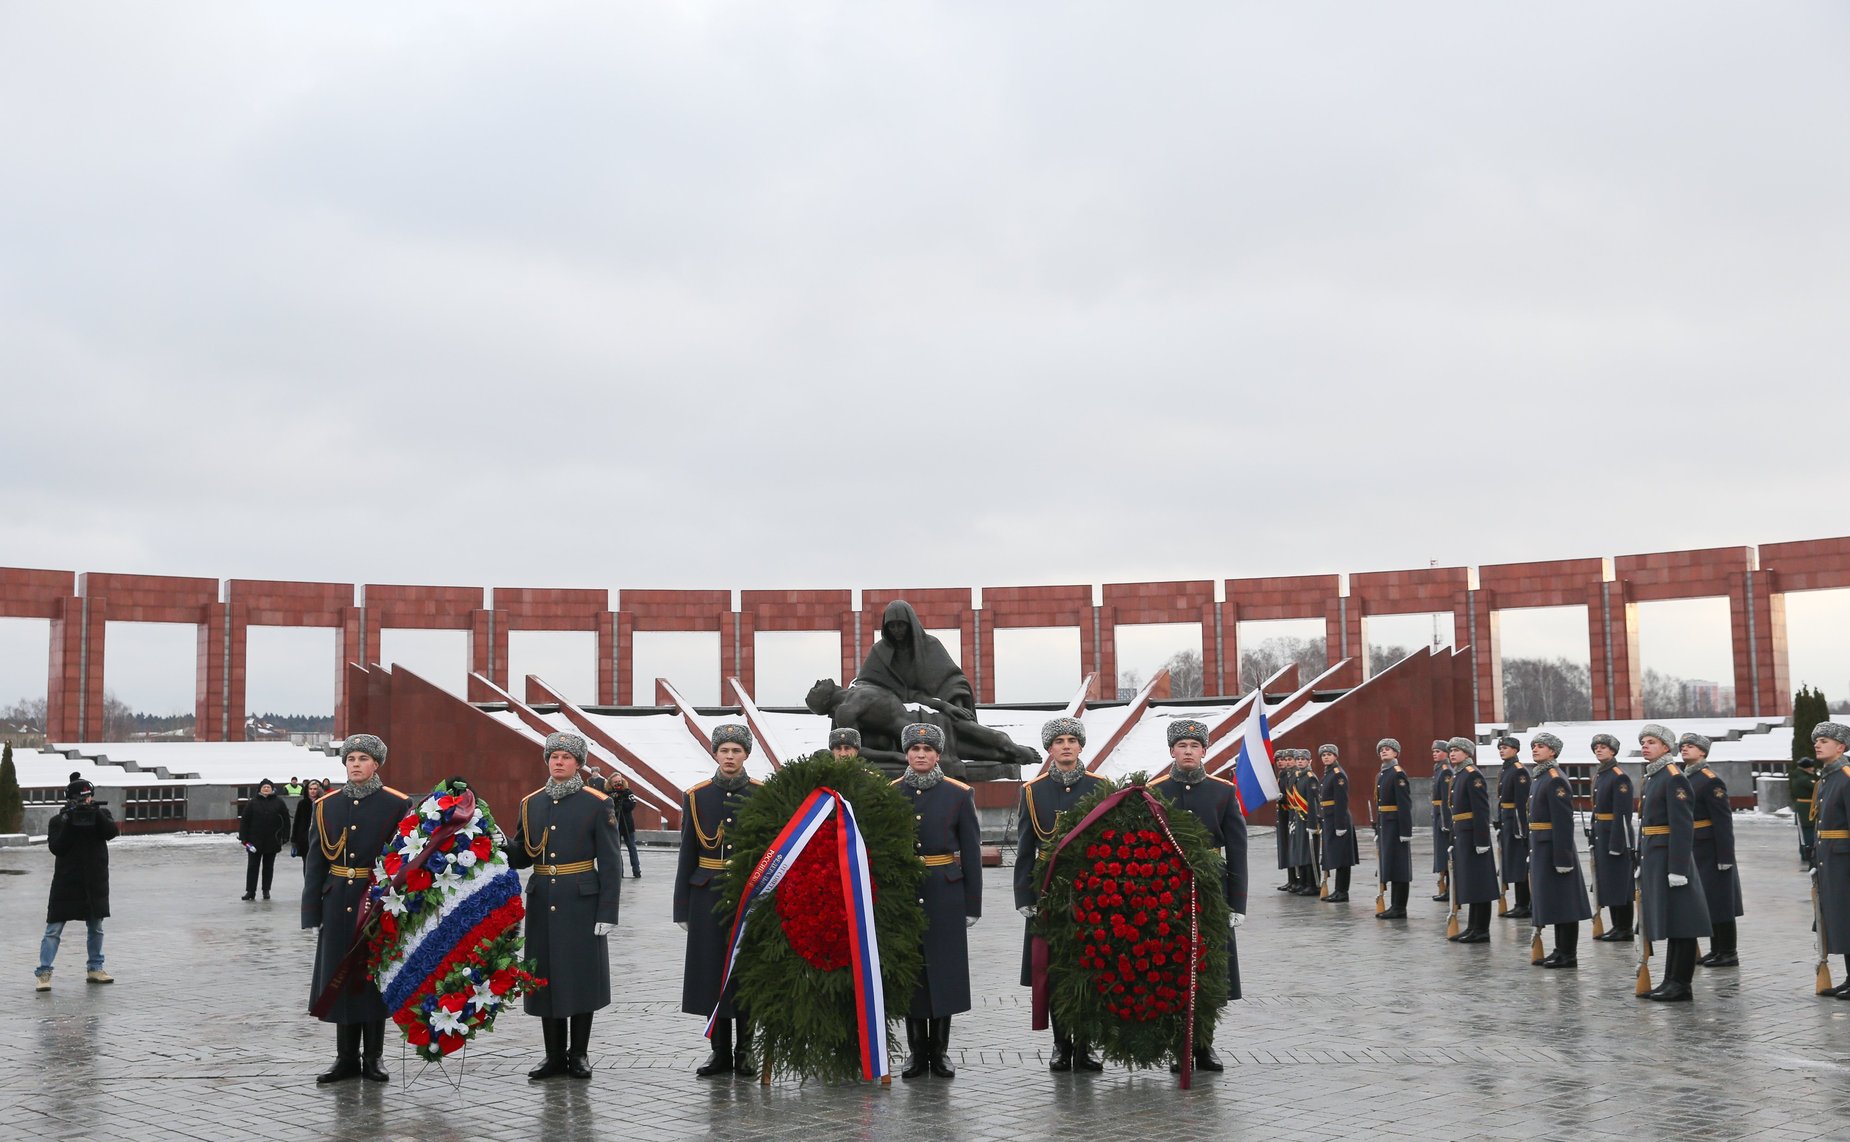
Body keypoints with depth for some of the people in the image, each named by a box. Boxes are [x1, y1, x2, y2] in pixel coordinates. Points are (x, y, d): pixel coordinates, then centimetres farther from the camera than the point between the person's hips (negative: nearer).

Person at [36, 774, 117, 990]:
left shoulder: (101, 813, 4)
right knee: (54, 929, -6)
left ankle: (94, 969, 24)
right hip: (66, 882, -3)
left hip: (95, 883, 3)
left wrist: (97, 815, -27)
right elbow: (55, 848, -12)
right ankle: (44, 973, -5)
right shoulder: (58, 820, -2)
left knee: (96, 927, 12)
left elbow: (112, 832, -13)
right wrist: (69, 825, -22)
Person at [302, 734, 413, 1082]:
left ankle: (372, 1059, 14)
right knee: (339, 979, 6)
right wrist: (313, 911, 2)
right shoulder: (327, 805, 6)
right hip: (338, 907, 3)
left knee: (374, 979, 4)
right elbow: (315, 861, 7)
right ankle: (347, 1059, 16)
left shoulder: (397, 805, -2)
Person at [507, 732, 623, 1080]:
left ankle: (579, 1054, 13)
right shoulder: (531, 803, 9)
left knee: (582, 976, 1)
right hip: (542, 903, 4)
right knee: (546, 976, 6)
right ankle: (554, 1055, 17)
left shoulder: (597, 804, -4)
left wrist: (607, 913, -11)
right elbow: (520, 856, 13)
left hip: (581, 903, -4)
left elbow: (610, 863, -5)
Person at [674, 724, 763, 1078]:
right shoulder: (696, 797, 4)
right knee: (712, 972, 5)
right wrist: (682, 908, 3)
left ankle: (745, 1051, 15)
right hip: (709, 898, 1)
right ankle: (720, 1052, 15)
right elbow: (687, 855, 5)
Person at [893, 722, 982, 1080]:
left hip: (945, 897, -1)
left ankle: (940, 1051, 13)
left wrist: (972, 904, -2)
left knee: (944, 971, 2)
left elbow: (971, 853, 1)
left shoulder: (959, 795, 1)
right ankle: (917, 1051, 14)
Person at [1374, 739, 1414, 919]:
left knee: (1398, 866, -4)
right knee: (1389, 865, 11)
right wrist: (1377, 830, 17)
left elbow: (1405, 805, -17)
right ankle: (1394, 906, 16)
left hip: (1396, 825, -9)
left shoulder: (1398, 774, -11)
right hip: (1384, 825, 9)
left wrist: (1405, 832, -21)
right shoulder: (1380, 775, 16)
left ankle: (1400, 908, 0)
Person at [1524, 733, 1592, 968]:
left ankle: (1568, 955, 4)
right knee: (1553, 902, 14)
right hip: (1541, 848, 10)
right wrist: (1533, 850, 19)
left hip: (1554, 848, -10)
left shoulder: (1555, 780, -16)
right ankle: (1560, 951, 21)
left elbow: (1564, 822, -21)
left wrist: (1562, 857, -23)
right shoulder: (1537, 777, 13)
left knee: (1563, 903, -2)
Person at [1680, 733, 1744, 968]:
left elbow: (1723, 821, -18)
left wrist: (1725, 857, -21)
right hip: (1693, 852, 8)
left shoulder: (1711, 781, -14)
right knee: (1706, 903, 13)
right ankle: (1716, 950, 21)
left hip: (1710, 852, -8)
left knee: (1719, 903, -2)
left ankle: (1729, 953, 5)